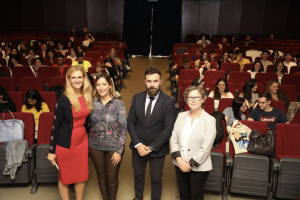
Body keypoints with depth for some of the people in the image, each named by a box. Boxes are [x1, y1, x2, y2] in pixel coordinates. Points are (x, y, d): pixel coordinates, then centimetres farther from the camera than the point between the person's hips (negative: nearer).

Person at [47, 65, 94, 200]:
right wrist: (51, 151, -9)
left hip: (82, 141, 5)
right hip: (65, 143, -5)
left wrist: (88, 138, 12)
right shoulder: (63, 99, -14)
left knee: (82, 175, 14)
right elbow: (55, 126, -11)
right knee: (64, 177, 10)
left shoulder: (88, 97, 2)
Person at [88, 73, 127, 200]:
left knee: (112, 177, 9)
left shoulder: (119, 104, -11)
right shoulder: (92, 103, -3)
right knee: (101, 175, 17)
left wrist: (119, 151, -11)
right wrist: (88, 143, 1)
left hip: (113, 147, -2)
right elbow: (88, 123, 7)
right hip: (95, 146, 3)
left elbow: (123, 129, -9)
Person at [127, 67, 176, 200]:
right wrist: (138, 144, -12)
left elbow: (168, 129, -16)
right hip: (138, 147, 3)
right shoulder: (137, 98, -3)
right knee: (138, 175, 23)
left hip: (157, 149, -3)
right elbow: (130, 122, -2)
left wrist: (151, 147, -17)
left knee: (156, 179, 15)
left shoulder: (168, 102, -14)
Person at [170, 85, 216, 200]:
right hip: (180, 164, 4)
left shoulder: (210, 120, -12)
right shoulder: (181, 116, 2)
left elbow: (206, 148, -14)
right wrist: (179, 159, -9)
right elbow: (173, 139, 1)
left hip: (199, 167, -4)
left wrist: (190, 164, -13)